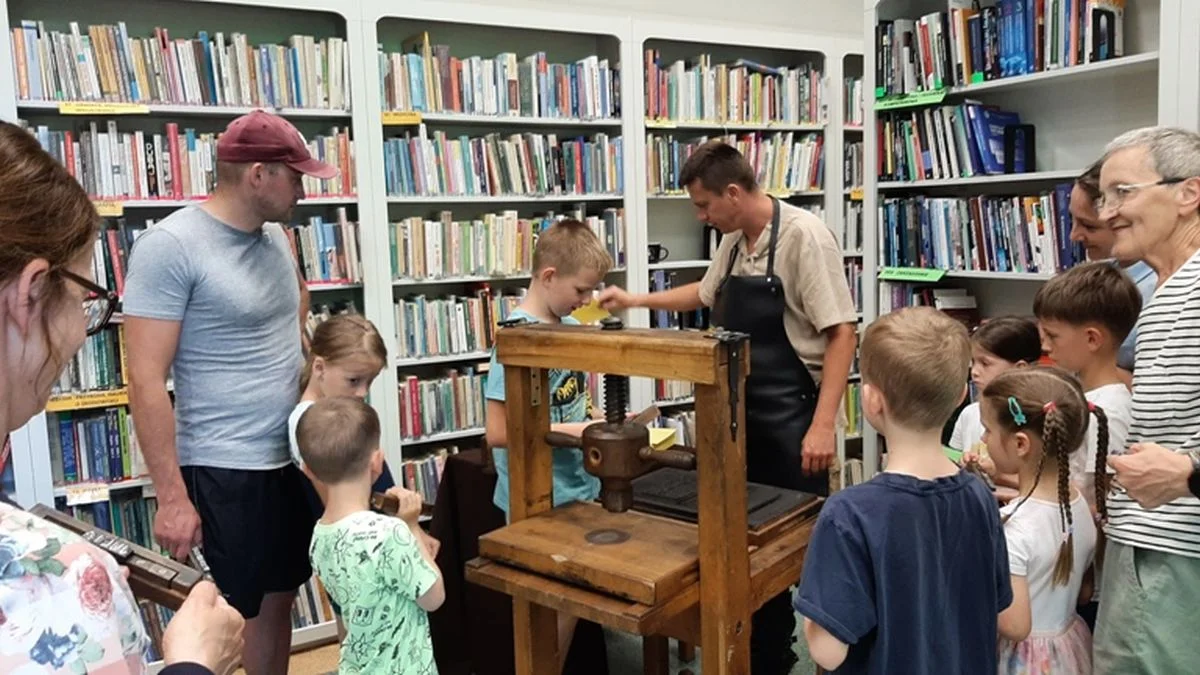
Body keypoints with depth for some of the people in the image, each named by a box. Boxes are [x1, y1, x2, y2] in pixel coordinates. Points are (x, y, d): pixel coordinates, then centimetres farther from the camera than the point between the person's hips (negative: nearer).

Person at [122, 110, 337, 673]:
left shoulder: (275, 237, 8)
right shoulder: (170, 246, -15)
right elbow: (146, 382, -17)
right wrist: (172, 496, -18)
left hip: (292, 459, 7)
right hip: (224, 471, -7)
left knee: (279, 601, 18)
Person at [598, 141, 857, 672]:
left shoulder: (802, 235, -15)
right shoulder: (733, 241, 8)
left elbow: (842, 332, -18)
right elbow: (706, 294, 29)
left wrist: (822, 425, -22)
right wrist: (635, 301, 25)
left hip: (791, 418, -7)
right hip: (743, 414, 7)